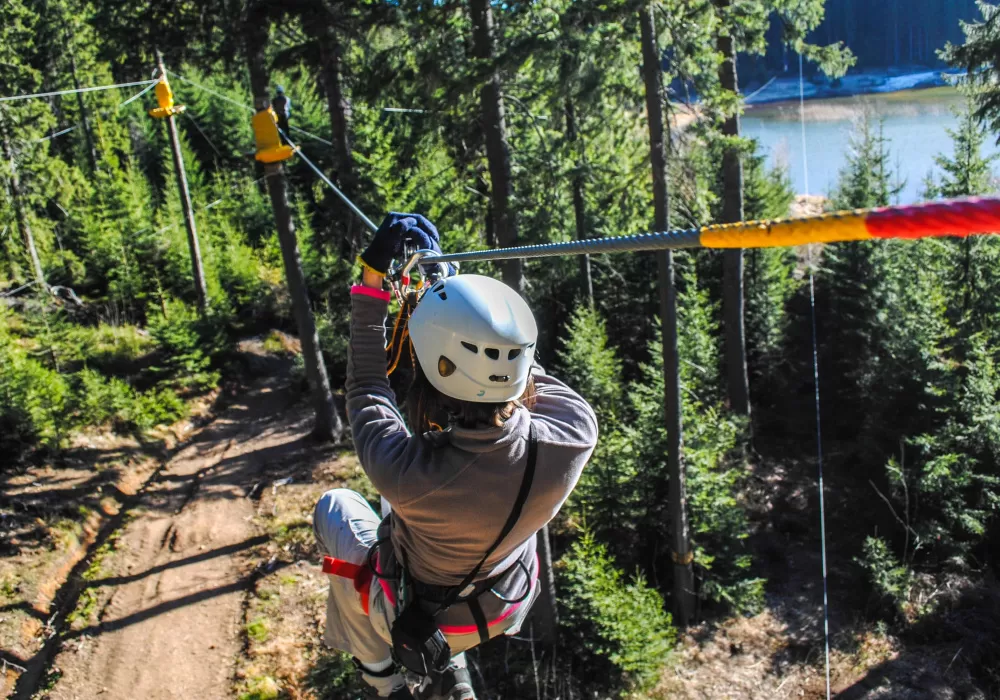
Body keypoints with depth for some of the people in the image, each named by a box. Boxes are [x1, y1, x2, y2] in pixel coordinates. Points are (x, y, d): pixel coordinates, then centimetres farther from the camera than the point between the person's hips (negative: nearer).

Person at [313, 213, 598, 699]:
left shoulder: (405, 472, -42)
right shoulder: (575, 433, -34)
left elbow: (365, 389, -21)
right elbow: (509, 359, -14)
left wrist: (372, 283, -15)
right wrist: (449, 285, -4)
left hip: (417, 619, -3)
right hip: (507, 609, 4)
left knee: (335, 507, 20)